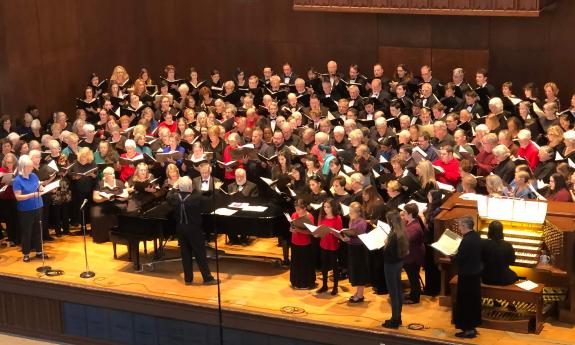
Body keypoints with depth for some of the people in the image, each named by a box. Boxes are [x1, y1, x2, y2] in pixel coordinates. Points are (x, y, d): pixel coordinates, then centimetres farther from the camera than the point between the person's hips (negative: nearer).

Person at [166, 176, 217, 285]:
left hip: (181, 229, 4)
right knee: (200, 254, 4)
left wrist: (174, 189, 29)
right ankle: (207, 278, 9)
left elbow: (168, 197, 12)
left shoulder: (175, 197, -10)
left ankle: (188, 278, 20)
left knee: (185, 254, 14)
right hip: (194, 229, -4)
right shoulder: (197, 198, -23)